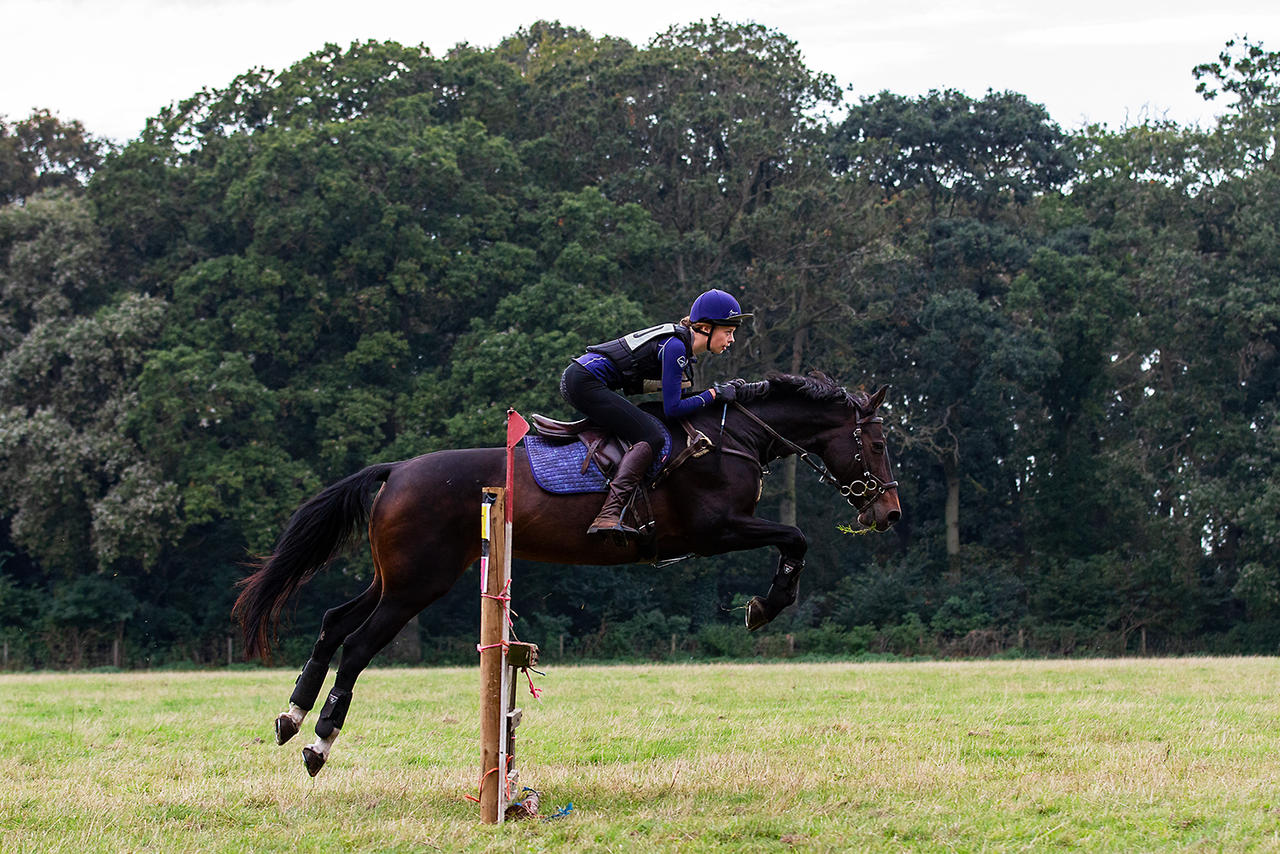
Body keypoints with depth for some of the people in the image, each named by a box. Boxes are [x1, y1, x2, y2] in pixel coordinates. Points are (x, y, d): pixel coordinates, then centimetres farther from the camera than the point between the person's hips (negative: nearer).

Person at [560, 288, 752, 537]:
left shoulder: (682, 342, 13)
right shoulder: (676, 346, -15)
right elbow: (672, 409, -18)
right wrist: (713, 394, -9)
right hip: (585, 382, -11)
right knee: (651, 436, -20)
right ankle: (608, 516, -36)